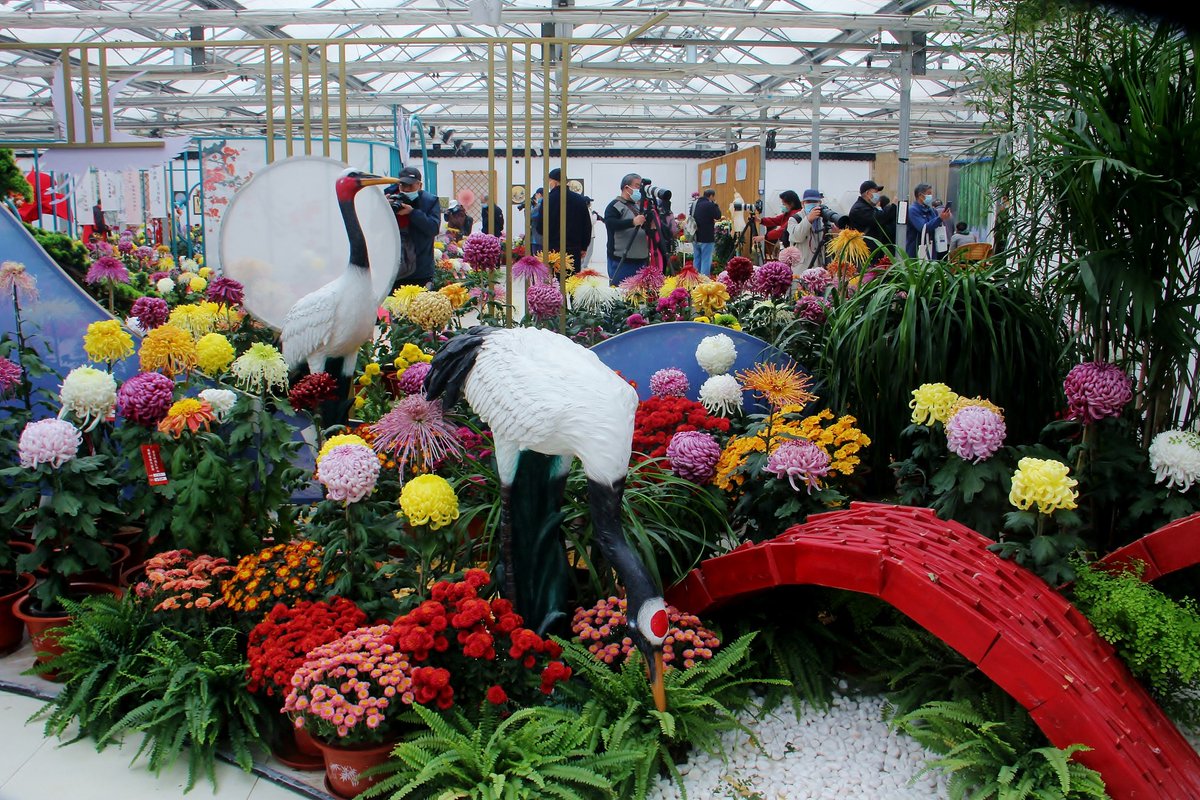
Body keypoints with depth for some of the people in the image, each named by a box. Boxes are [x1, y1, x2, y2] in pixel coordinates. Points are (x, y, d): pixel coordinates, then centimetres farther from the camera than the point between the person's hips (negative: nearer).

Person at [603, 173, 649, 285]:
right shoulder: (615, 205, -4)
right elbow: (609, 223, -21)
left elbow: (645, 230, 27)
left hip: (640, 260, 8)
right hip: (621, 261, -8)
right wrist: (633, 222, -30)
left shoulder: (637, 206, 21)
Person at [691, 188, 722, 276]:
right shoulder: (710, 205, -15)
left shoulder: (694, 204, 10)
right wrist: (716, 205, 3)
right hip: (706, 238, -7)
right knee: (706, 261, -4)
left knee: (696, 260, 14)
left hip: (695, 237, 7)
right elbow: (718, 216, -9)